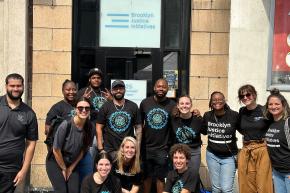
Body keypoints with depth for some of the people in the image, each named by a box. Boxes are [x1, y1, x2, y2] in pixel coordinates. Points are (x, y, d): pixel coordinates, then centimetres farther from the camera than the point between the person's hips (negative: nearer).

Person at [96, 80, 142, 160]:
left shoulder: (133, 106, 6)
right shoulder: (105, 107, 3)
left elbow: (138, 128, 7)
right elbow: (99, 128, 2)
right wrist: (101, 149, -4)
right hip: (110, 151, -1)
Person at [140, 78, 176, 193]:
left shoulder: (172, 105, -4)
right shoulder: (145, 103, -1)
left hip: (163, 148, -1)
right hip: (146, 147, 1)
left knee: (160, 178, 7)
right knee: (147, 176, 13)